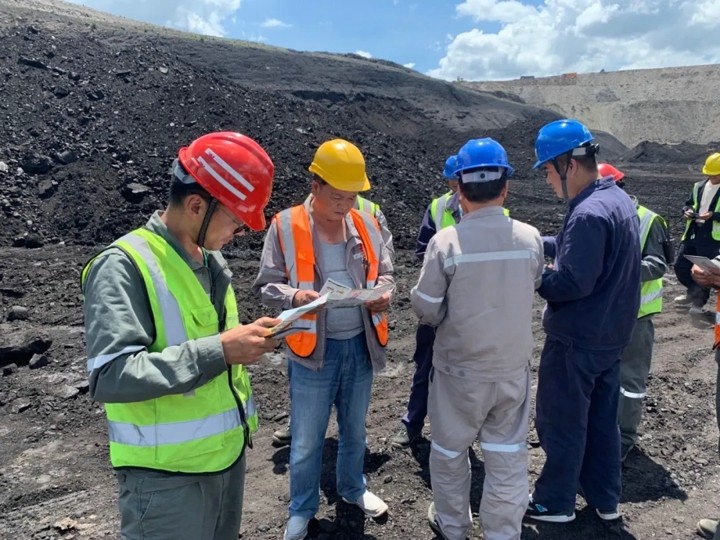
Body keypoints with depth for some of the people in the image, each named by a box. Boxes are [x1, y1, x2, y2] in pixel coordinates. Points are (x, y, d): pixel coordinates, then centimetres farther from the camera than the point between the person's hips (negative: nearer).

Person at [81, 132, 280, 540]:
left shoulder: (211, 259, 7)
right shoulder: (124, 265, -18)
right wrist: (218, 351, -29)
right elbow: (109, 376, -27)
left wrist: (249, 337, -1)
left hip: (228, 453, 8)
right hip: (167, 474, -7)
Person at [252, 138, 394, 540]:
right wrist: (294, 297, -28)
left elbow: (385, 271, 11)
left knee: (355, 429, 24)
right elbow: (267, 286, -7)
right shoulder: (286, 226, -10)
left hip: (360, 344, 4)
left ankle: (353, 488, 49)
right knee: (306, 441, 12)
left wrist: (383, 291, -12)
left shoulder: (366, 224, 1)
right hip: (314, 349, -3)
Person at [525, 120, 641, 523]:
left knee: (561, 422, 8)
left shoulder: (588, 214, -25)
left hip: (578, 339, -9)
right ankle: (605, 499, 35)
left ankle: (555, 502, 25)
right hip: (611, 334, 10)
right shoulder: (618, 198, 6)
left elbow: (572, 283, -27)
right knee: (602, 419, 20)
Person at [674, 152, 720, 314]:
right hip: (693, 232, 6)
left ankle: (699, 302, 15)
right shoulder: (699, 186, 11)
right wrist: (688, 211, -2)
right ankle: (694, 291, 32)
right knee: (680, 266, 8)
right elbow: (689, 203, 20)